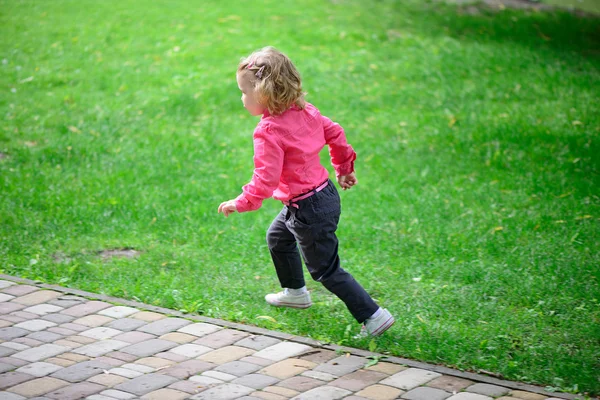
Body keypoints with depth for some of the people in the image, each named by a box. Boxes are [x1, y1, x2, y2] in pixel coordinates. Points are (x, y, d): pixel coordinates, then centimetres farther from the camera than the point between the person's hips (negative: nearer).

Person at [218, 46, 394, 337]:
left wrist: (240, 203, -16)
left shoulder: (269, 132, -25)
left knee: (325, 270, 2)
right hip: (324, 191, 10)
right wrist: (344, 168, 23)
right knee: (277, 237, 31)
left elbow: (265, 180, -28)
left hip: (308, 209, -10)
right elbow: (335, 133, 10)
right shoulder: (305, 111, -1)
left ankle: (373, 316, 4)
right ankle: (295, 292, 48)